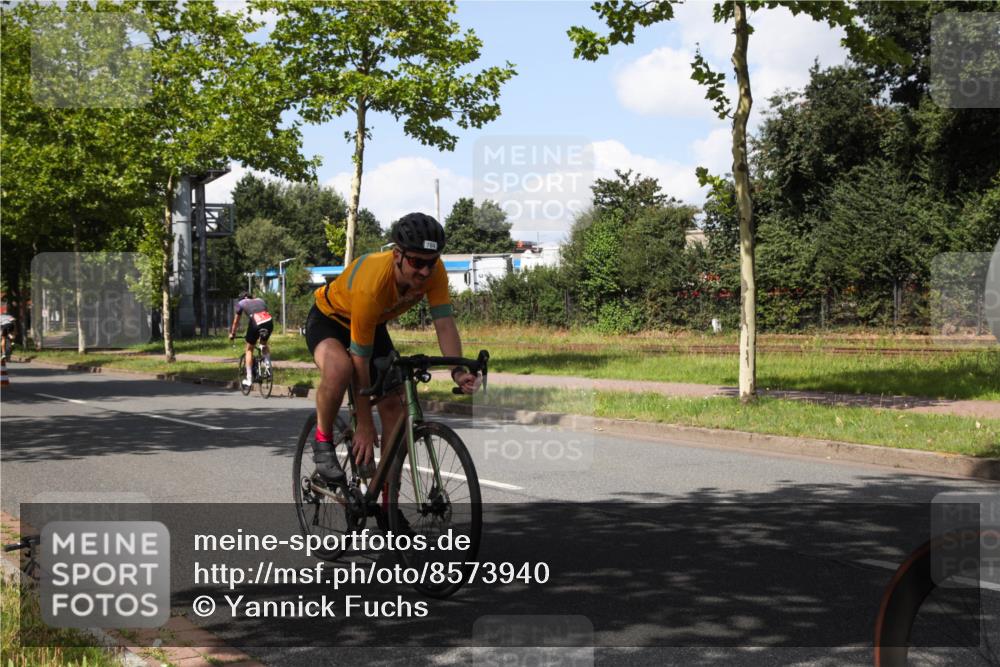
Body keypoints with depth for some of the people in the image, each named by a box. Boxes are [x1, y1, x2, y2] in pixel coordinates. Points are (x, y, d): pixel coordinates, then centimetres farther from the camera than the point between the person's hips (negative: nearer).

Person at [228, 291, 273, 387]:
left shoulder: (241, 303, 24)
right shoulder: (260, 301, 33)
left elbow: (236, 321, 29)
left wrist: (232, 334, 42)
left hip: (256, 324, -3)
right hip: (269, 322, 3)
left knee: (249, 350, 17)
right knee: (264, 343, 34)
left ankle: (249, 379, 15)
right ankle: (268, 364, 14)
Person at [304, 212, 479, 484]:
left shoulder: (433, 271, -27)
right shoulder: (371, 287, -41)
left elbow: (445, 325, -26)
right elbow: (361, 363, -34)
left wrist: (458, 371, -46)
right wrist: (365, 426, -28)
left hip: (375, 324, 6)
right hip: (329, 319, -6)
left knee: (395, 404, -3)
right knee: (339, 368, -39)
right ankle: (322, 440, -13)